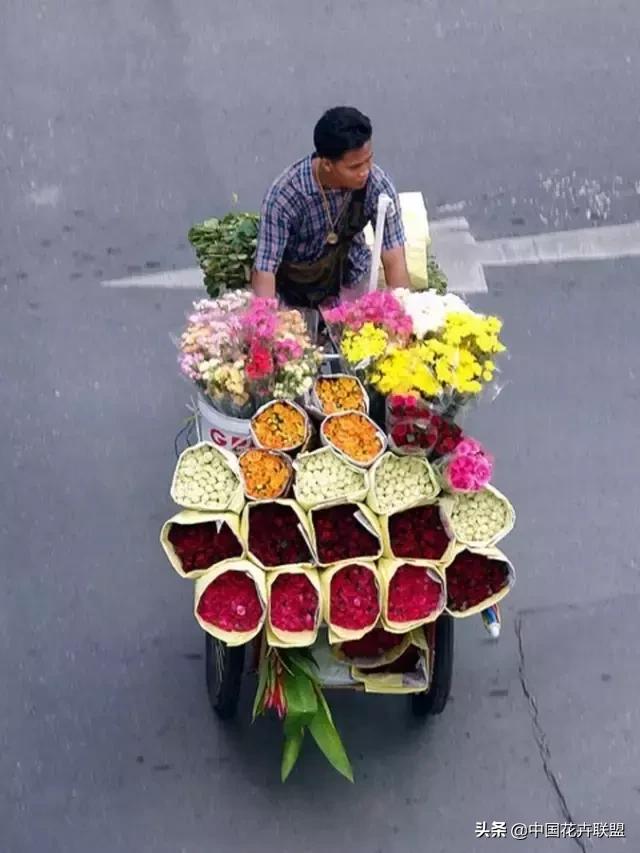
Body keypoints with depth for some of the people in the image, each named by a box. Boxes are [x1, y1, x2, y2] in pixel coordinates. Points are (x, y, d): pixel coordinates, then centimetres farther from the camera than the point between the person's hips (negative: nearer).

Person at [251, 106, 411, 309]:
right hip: (293, 284, -2)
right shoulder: (285, 194, -33)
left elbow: (394, 260, -24)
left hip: (349, 276, 2)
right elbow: (264, 270, -33)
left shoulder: (377, 184, -26)